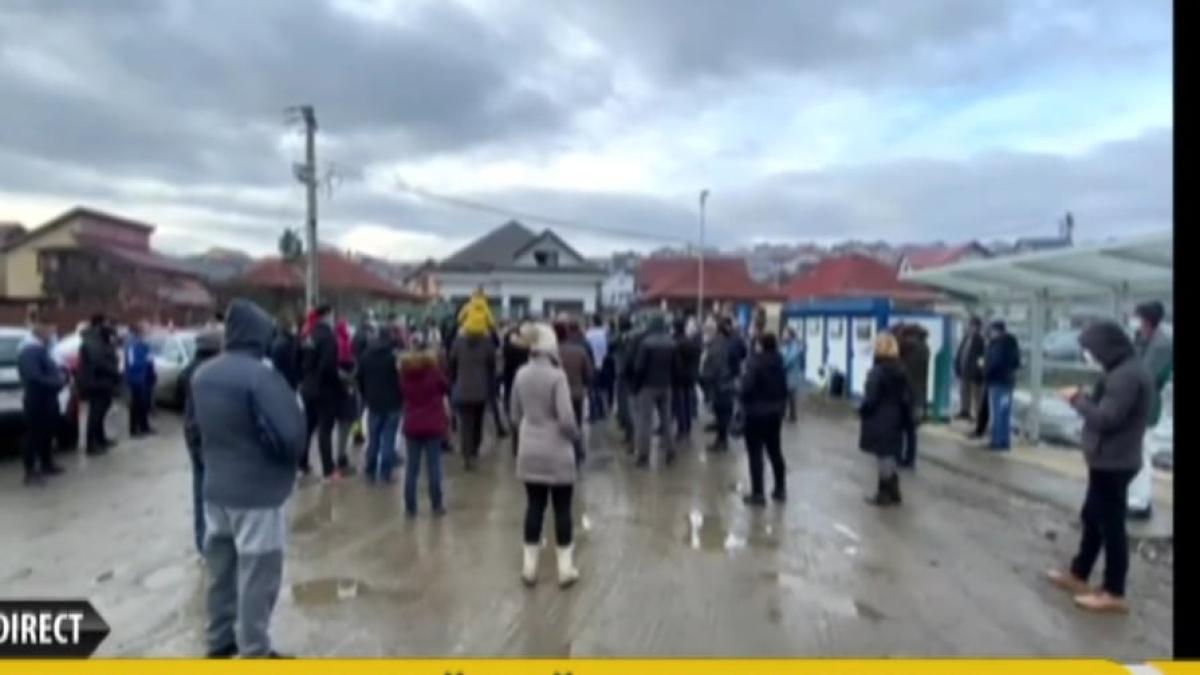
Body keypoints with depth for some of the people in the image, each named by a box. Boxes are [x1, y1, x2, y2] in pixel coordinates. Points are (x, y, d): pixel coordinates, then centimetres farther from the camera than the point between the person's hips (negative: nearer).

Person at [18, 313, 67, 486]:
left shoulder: (42, 347, 11)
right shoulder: (29, 350, -19)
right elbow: (36, 379, -26)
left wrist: (61, 374, -1)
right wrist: (58, 380, -17)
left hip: (48, 399, 10)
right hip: (36, 400, -10)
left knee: (48, 433, 19)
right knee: (34, 435, -2)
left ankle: (46, 464, 33)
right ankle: (30, 472, 5)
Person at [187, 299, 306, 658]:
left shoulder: (202, 374, 4)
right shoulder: (261, 376, -22)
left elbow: (192, 422, 17)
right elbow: (290, 435, -27)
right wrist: (290, 458, -6)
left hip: (215, 488, 8)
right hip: (257, 492, -8)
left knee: (221, 567, 21)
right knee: (257, 573, 4)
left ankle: (219, 641, 36)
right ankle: (254, 653, 14)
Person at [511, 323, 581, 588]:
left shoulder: (521, 375, 1)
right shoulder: (556, 376, -17)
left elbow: (516, 415, 9)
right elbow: (566, 418, -20)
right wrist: (575, 435, -1)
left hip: (529, 451, 5)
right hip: (557, 452, -5)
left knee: (534, 506, 13)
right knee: (562, 508, 7)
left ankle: (529, 566, 21)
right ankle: (565, 568, 17)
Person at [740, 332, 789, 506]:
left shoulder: (755, 362, -18)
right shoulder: (780, 362, 5)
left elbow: (747, 387, -22)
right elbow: (784, 389, 9)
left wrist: (743, 403, -4)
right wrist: (781, 406, 18)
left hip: (756, 412, -7)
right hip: (775, 412, 7)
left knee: (755, 453, -1)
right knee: (775, 450, 17)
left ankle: (758, 493, 1)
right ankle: (780, 490, 23)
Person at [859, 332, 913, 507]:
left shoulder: (877, 371, -18)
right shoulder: (900, 370, 4)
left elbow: (870, 398, -18)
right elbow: (907, 396, 8)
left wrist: (862, 411, -1)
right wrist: (905, 417, 15)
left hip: (879, 420, -7)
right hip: (895, 419, 7)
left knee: (883, 457, 2)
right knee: (890, 456, 16)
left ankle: (885, 494, 11)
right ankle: (892, 492, 24)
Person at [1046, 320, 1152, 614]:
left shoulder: (1126, 376, -22)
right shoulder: (1126, 371, 12)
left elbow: (1104, 419, -25)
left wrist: (1078, 400, -12)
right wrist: (1086, 399, 2)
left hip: (1113, 463, -11)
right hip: (1109, 461, 11)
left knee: (1111, 524, -1)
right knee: (1093, 518, 18)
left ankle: (1114, 593, 10)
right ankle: (1078, 575, 31)